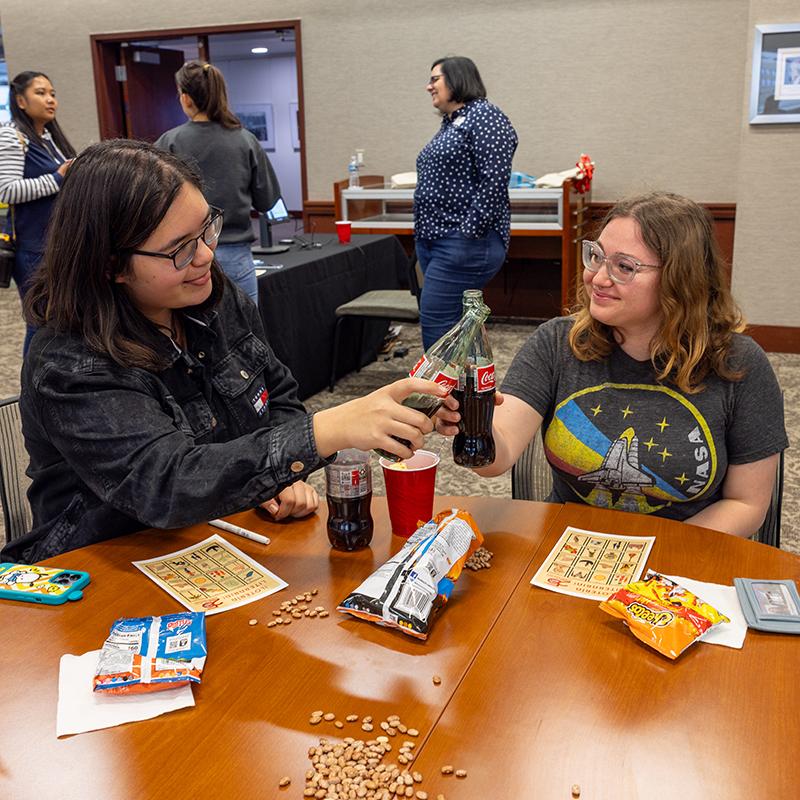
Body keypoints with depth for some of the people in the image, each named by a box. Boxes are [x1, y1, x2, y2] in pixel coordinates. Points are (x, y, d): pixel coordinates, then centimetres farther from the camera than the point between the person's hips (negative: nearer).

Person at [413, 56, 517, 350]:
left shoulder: (484, 116, -9)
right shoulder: (449, 124, 20)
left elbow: (494, 181, -19)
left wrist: (470, 232, -21)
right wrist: (424, 231, 18)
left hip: (464, 243, -10)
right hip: (433, 239, 10)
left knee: (436, 321, -13)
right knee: (453, 324, 12)